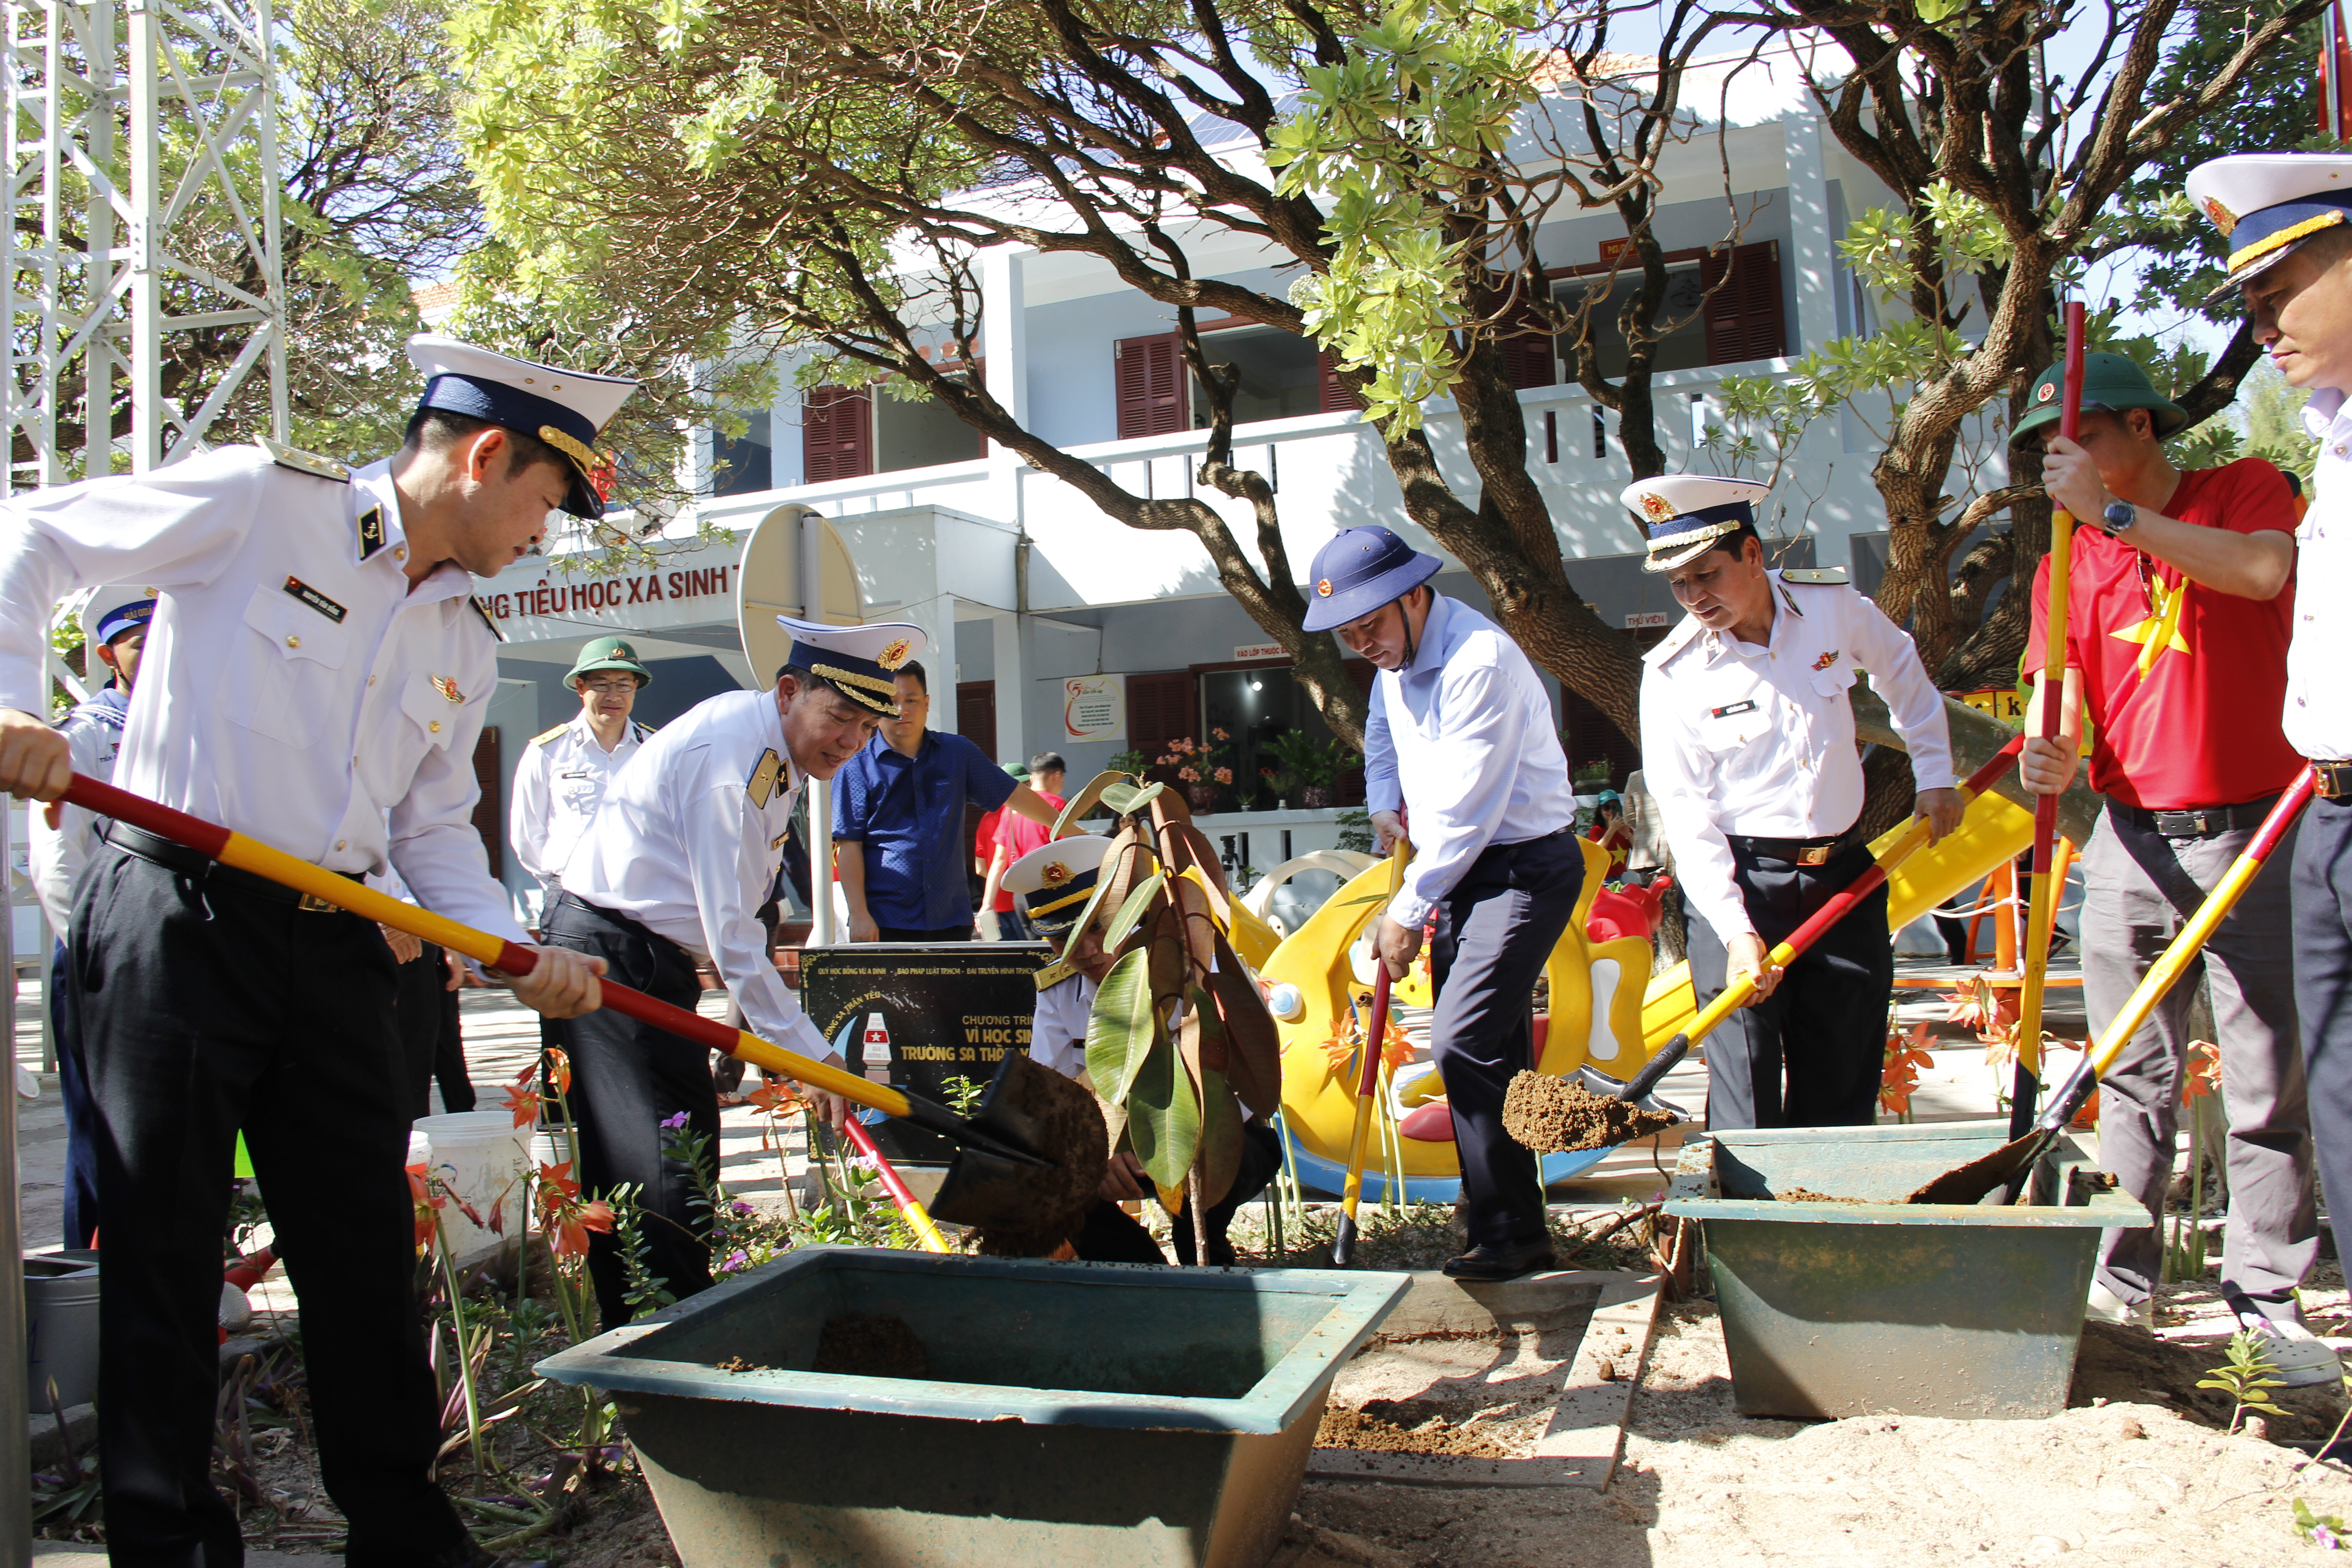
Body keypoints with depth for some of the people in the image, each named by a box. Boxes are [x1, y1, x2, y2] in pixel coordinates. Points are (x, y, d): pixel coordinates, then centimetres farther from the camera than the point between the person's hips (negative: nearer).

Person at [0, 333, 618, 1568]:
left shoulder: (467, 646, 12)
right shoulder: (262, 501, -5)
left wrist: (515, 948, -1)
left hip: (331, 951, 6)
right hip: (175, 922, -6)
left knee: (369, 1253, 11)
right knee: (166, 1252, 4)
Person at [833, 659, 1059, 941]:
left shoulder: (958, 752, 11)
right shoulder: (858, 766, 0)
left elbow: (1014, 794, 18)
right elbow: (849, 846, -4)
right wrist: (859, 915, -11)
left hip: (951, 920, 3)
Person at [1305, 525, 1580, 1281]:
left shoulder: (1480, 662, -23)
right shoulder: (1396, 657, 7)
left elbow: (1469, 813, -23)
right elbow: (1382, 730, 30)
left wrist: (1408, 914, -16)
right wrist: (1384, 803, 12)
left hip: (1523, 868, -9)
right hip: (1458, 867, 9)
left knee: (1464, 1043, -18)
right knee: (1490, 1056, 10)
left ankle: (1507, 1233, -6)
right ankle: (1520, 1232, 18)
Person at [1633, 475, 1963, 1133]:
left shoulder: (1833, 606, -2)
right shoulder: (1672, 671, -11)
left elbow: (1903, 672, 20)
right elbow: (1685, 814, -12)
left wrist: (1933, 775, 17)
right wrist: (1734, 929, -20)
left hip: (1846, 876, 3)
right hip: (1738, 886, -3)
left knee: (1844, 1089, 10)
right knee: (1746, 1103, -4)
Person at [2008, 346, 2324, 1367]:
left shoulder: (2245, 490, 2)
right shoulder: (2067, 565, 8)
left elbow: (2264, 571, -22)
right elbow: (2066, 711, 1)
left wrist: (2116, 512, -20)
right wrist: (2053, 760, -21)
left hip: (2254, 833, -3)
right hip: (2132, 841, 3)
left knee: (2268, 1084, 1)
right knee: (2134, 1077, 7)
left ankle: (2267, 1295, 10)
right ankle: (2124, 1278, 15)